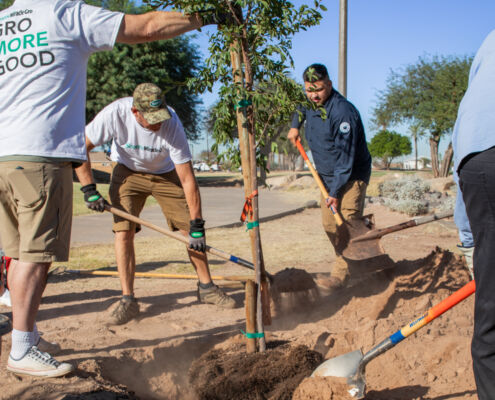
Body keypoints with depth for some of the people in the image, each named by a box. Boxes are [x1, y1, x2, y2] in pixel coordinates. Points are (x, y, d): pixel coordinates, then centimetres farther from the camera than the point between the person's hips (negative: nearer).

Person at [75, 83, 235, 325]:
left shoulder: (172, 124, -33)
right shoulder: (115, 114, -32)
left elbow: (187, 179, -29)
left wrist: (196, 225, -28)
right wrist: (89, 189, -24)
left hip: (166, 173, 0)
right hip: (128, 171, 0)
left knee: (192, 231, -5)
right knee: (123, 231, -15)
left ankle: (206, 287, 14)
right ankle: (127, 300, -5)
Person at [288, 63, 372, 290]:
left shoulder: (342, 112, -26)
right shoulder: (309, 104, 1)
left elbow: (346, 157, -26)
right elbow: (300, 108, 32)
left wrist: (335, 191, -26)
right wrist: (295, 125, 13)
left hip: (351, 176, -8)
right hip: (327, 176, 9)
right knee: (329, 224, 11)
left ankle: (341, 274, -8)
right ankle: (349, 265, 27)